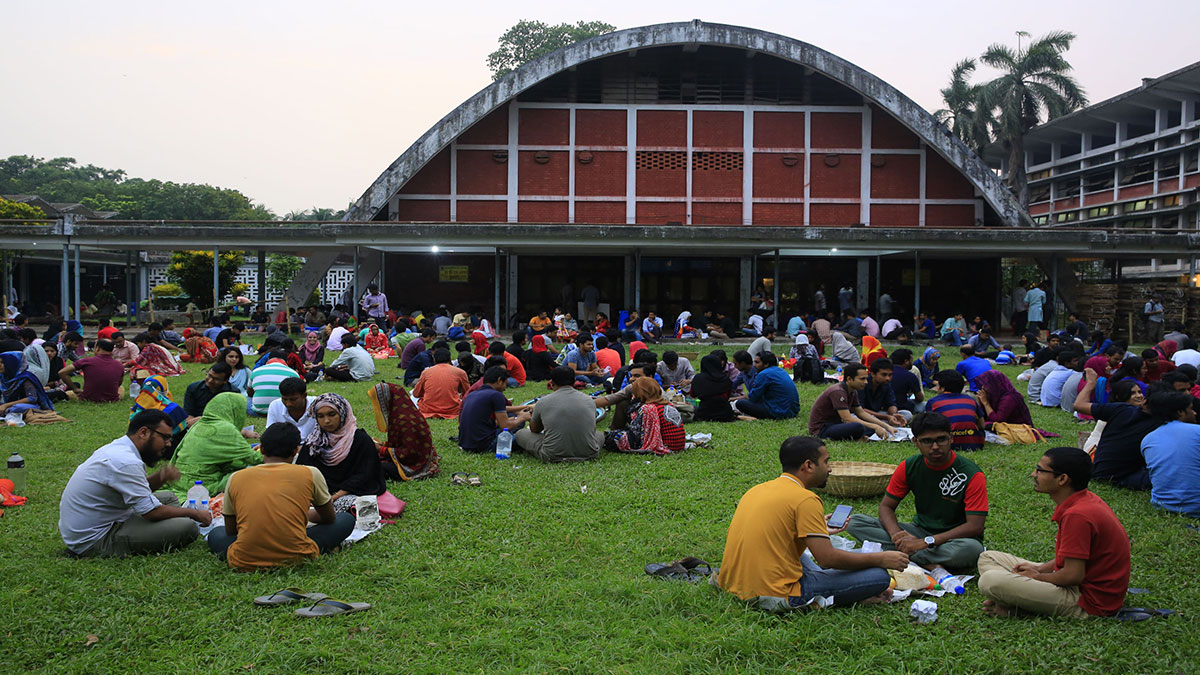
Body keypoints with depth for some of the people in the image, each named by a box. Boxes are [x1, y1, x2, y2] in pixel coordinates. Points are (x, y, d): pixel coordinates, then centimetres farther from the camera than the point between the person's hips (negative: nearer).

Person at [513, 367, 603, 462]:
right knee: (600, 435, 36)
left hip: (553, 456, -4)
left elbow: (534, 430, 15)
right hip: (589, 454, 4)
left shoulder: (543, 402, -3)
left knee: (520, 434, 17)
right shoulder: (589, 400, 3)